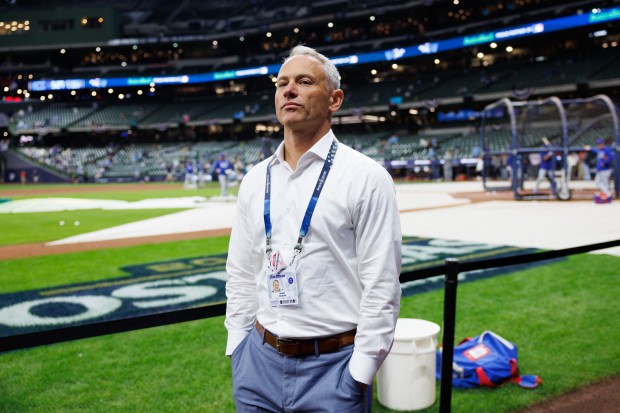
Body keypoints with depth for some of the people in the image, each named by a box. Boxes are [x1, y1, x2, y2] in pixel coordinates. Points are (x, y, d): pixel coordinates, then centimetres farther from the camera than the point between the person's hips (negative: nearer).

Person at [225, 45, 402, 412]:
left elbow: (381, 287, -11)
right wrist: (238, 347, 7)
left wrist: (360, 373, -12)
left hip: (333, 365, -4)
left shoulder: (366, 177, -9)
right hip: (259, 360, 5)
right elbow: (241, 275, 11)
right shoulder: (254, 181, 6)